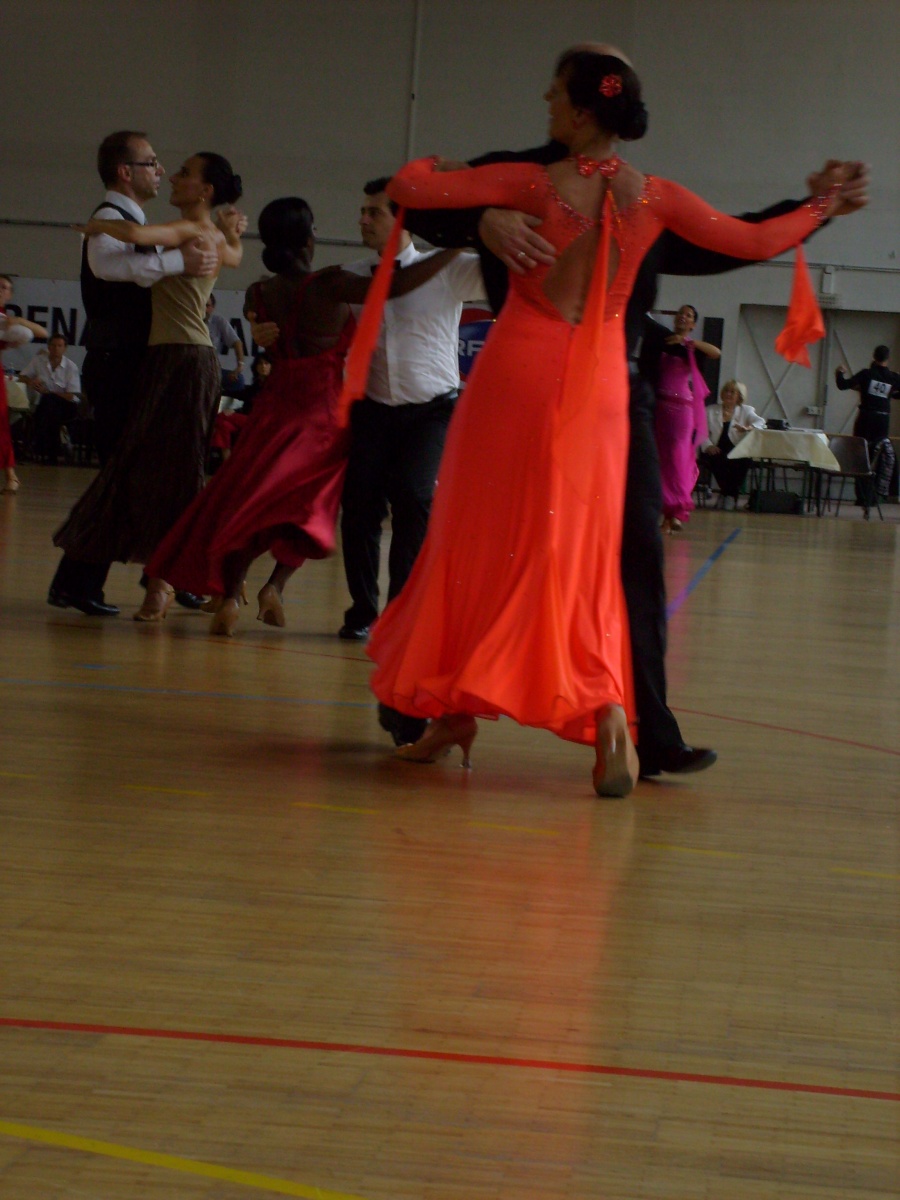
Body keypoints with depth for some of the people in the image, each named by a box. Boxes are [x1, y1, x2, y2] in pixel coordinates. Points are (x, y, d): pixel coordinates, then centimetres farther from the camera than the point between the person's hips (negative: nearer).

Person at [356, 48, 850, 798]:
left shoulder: (533, 185, -8)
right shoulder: (654, 199, 0)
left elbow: (408, 190, -6)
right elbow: (756, 242, 8)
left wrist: (430, 165, 18)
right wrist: (820, 210, 26)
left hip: (518, 369, -3)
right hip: (599, 383, 3)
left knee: (480, 540, 8)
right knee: (582, 553, 8)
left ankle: (455, 712, 15)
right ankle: (608, 709, -11)